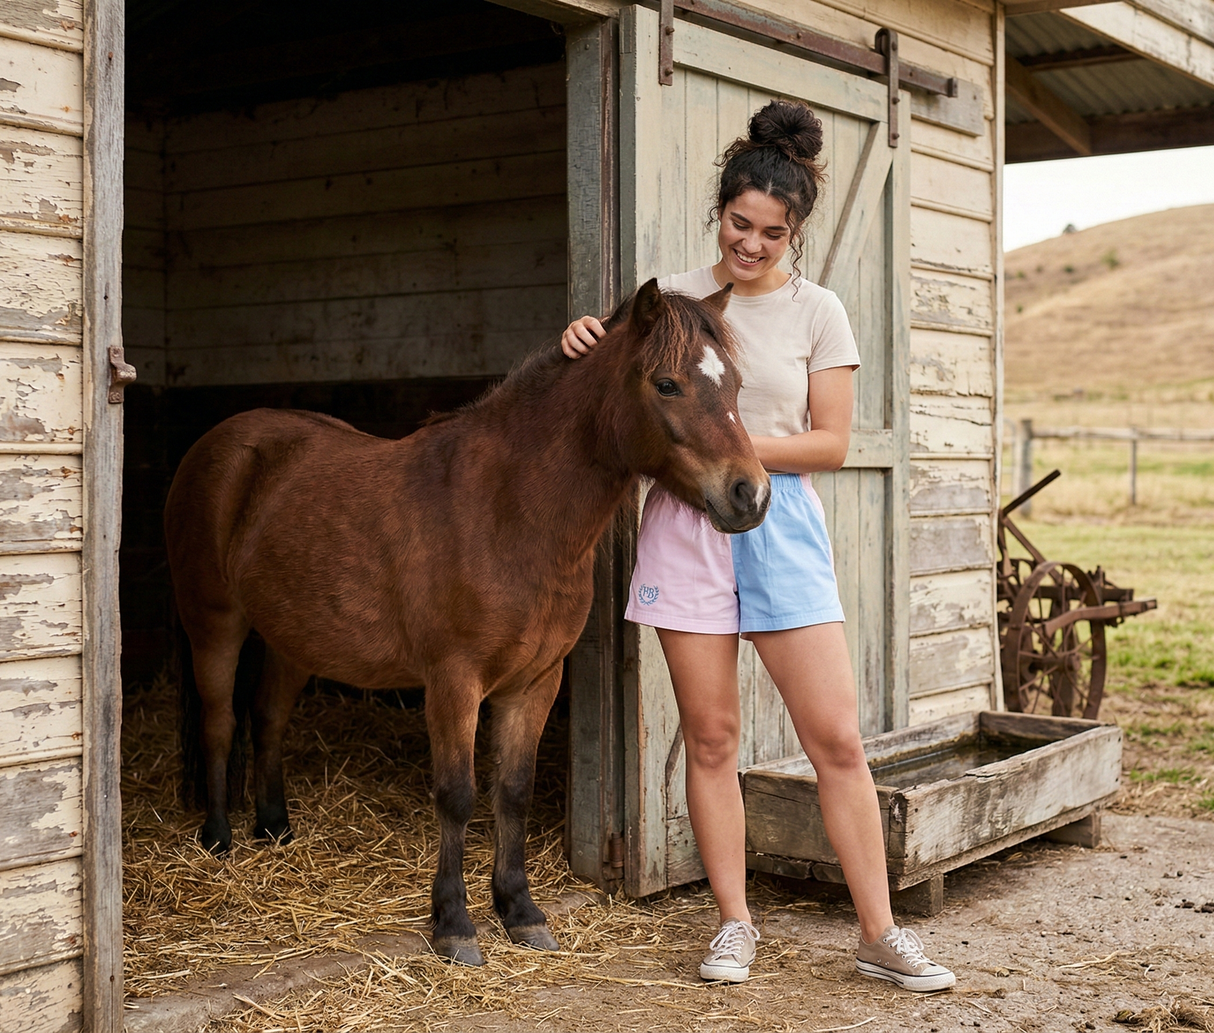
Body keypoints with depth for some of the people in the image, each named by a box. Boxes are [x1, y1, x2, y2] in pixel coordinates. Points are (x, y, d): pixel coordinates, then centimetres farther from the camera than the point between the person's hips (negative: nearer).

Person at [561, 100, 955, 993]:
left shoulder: (817, 311, 2)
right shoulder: (671, 297, 5)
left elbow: (831, 444, -2)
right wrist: (585, 341, -7)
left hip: (782, 525, -1)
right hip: (686, 524, 1)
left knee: (837, 737, -2)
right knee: (711, 738, 6)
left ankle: (880, 934, 9)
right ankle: (735, 923, 20)